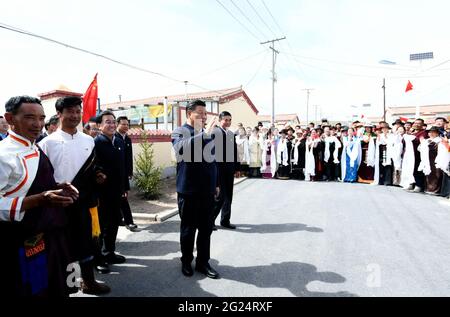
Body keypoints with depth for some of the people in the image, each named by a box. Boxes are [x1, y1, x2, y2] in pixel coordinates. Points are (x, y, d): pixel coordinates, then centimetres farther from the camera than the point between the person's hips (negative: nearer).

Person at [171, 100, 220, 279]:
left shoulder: (208, 133, 11)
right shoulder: (180, 132, -6)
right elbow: (181, 149, -30)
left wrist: (215, 183, 18)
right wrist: (204, 133, -35)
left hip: (207, 190, 5)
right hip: (188, 191, -5)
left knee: (206, 228, 11)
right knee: (188, 229, 9)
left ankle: (203, 262, 26)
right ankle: (186, 261, 28)